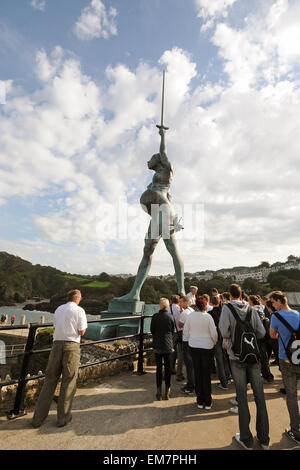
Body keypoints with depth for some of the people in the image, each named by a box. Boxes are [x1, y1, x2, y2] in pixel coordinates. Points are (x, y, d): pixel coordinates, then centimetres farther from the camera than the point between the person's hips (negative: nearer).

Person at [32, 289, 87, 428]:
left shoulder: (58, 309, 9)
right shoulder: (79, 310, -6)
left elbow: (55, 328, 16)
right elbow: (82, 332, -6)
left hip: (57, 344, 4)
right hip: (71, 345, -4)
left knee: (50, 380, 14)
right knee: (68, 382, 9)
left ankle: (38, 417, 21)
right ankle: (63, 417, 18)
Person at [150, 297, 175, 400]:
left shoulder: (155, 316, -11)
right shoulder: (170, 317, -9)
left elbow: (152, 330, 0)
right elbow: (173, 331, 3)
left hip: (157, 345, 0)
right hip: (168, 345, 1)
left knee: (158, 368, 10)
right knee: (168, 368, 12)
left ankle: (159, 391, 14)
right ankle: (167, 391, 20)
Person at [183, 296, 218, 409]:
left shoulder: (190, 316, -9)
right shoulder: (208, 316, -15)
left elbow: (185, 332, -1)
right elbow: (214, 333, -10)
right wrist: (214, 343, 10)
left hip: (193, 346, 1)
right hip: (207, 347, -1)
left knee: (197, 373, 13)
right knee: (206, 374, 11)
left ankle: (200, 401, 22)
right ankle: (207, 402, 20)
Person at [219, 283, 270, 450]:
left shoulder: (227, 308, -9)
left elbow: (224, 332, -20)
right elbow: (261, 333, -2)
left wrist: (231, 337, 1)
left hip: (237, 357, -3)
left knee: (242, 396, 8)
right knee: (259, 396, 14)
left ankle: (246, 439, 21)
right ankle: (264, 439, 27)